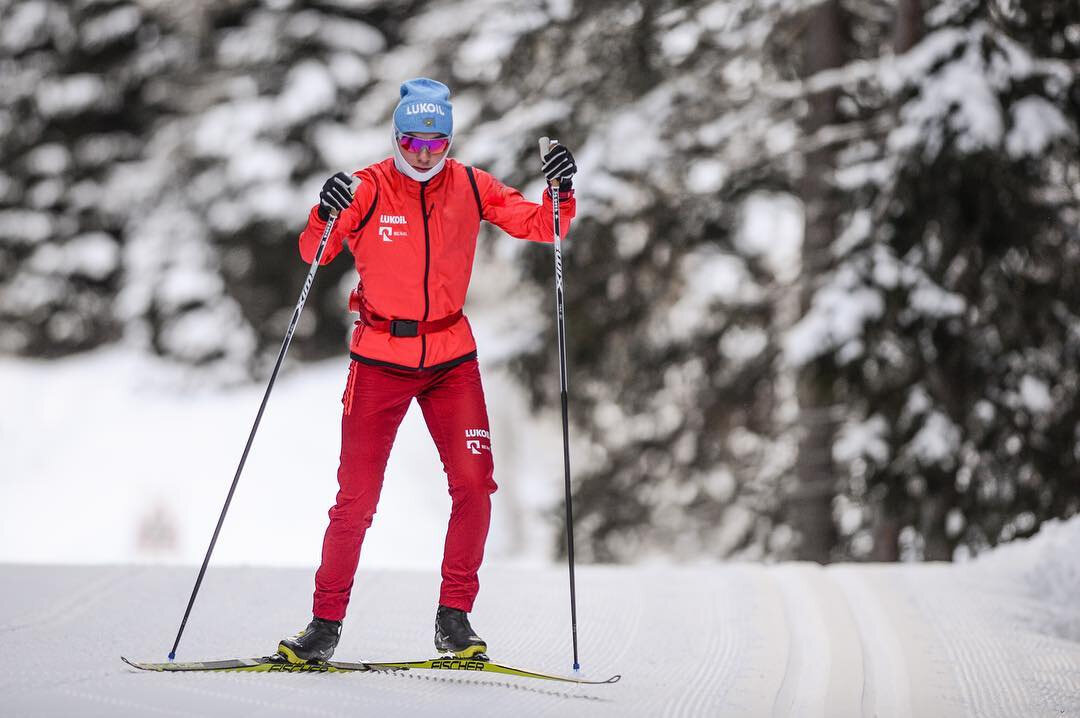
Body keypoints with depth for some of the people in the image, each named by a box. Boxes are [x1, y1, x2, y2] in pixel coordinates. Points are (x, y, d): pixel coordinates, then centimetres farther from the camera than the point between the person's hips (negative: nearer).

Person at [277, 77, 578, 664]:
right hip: (380, 359, -2)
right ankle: (325, 624, 7)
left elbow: (540, 227, 4)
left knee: (474, 483, -10)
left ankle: (453, 616, 2)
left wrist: (560, 194, -16)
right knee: (357, 497, -2)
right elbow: (314, 254, -14)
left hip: (451, 358, 2)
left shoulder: (471, 189, 1)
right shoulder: (368, 189, -8)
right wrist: (325, 218, -35)